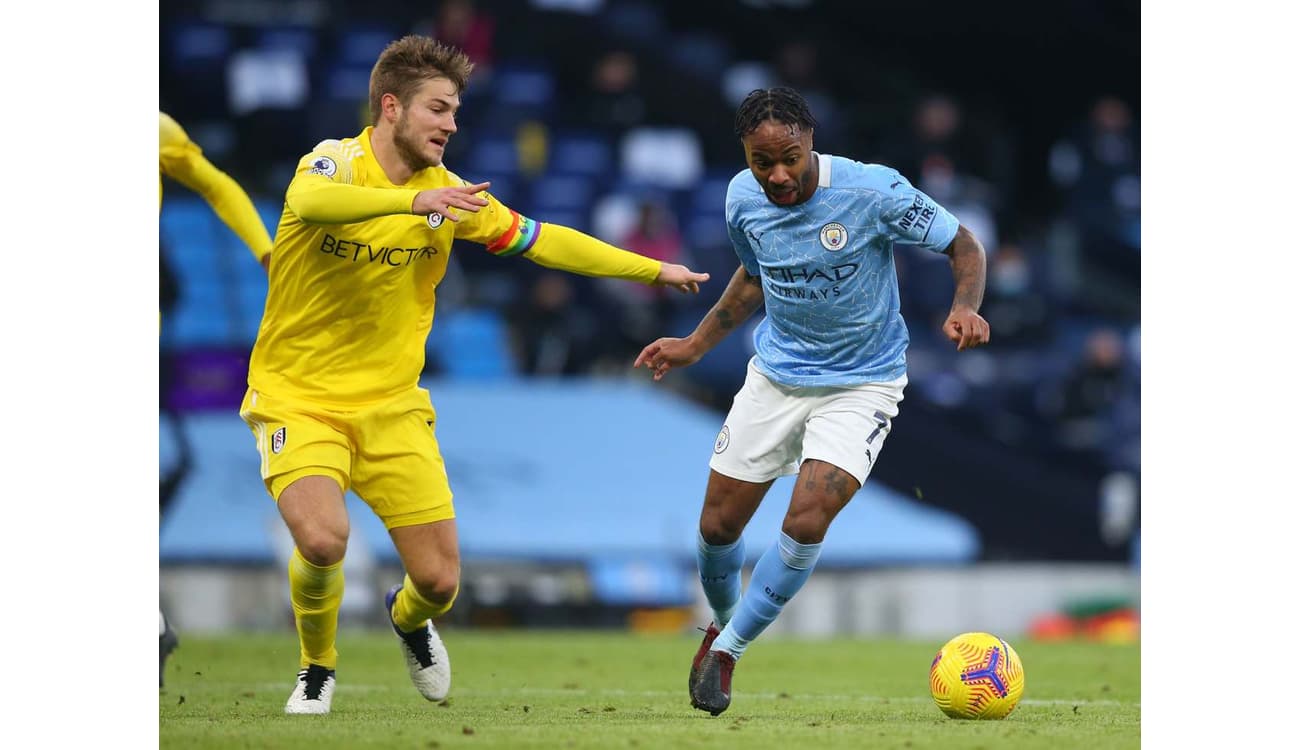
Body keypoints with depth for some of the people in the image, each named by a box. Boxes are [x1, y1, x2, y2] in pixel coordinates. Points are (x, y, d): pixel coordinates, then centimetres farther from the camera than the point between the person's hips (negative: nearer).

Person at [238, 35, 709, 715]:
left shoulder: (447, 193, 1)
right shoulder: (335, 162, -14)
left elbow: (541, 241, 10)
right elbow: (311, 201, -38)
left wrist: (651, 269, 9)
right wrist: (412, 199, -52)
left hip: (391, 405, 4)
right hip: (298, 397, -4)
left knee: (440, 581, -2)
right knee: (322, 538, -29)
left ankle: (407, 617, 37)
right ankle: (317, 667, 3)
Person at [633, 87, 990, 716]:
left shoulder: (873, 192, -23)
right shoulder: (743, 199, -8)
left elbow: (963, 244, -12)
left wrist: (965, 309, -31)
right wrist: (695, 346, 12)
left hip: (860, 386, -4)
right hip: (775, 375, 4)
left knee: (806, 522, -20)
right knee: (718, 526, 5)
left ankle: (727, 648, 0)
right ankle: (722, 622, 37)